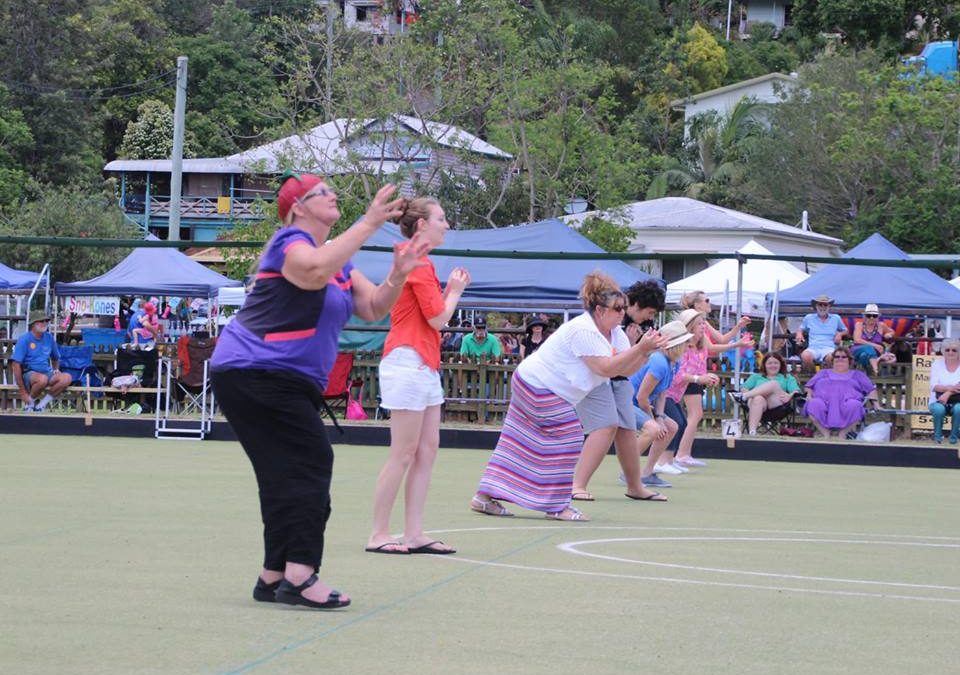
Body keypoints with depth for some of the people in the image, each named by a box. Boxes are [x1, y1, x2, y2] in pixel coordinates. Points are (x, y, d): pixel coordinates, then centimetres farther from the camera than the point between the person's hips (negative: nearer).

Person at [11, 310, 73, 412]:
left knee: (67, 378, -22)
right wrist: (22, 392, -18)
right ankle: (30, 402, -11)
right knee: (43, 379, -40)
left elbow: (55, 358, 29)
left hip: (46, 372, 6)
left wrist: (56, 370, 6)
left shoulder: (49, 338, 10)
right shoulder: (24, 339, -8)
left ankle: (42, 403, -11)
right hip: (28, 373, -6)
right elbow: (16, 365, -14)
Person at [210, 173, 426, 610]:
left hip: (291, 382, 10)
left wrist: (398, 274, -5)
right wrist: (370, 223, -33)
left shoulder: (339, 262, 20)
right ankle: (299, 574, -23)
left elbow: (373, 308, 14)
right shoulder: (291, 243, -10)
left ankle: (275, 578, 12)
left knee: (288, 474, 8)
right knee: (309, 462, -17)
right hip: (255, 372, -10)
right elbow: (315, 271, -33)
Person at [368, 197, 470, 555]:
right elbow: (438, 318, -13)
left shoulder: (418, 262, 17)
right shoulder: (418, 263, -13)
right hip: (409, 361, -10)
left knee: (427, 450, 8)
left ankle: (414, 533, 8)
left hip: (424, 365, 10)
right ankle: (378, 534, -1)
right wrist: (455, 291, 3)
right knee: (403, 455, -6)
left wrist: (450, 290, 9)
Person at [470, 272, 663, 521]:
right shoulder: (583, 331, -25)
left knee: (522, 443, 9)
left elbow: (626, 369, -2)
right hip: (539, 387, -10)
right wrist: (640, 348, -33)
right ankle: (557, 505, -4)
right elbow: (607, 368, -31)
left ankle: (485, 497, 12)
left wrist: (645, 351, -19)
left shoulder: (614, 332, 5)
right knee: (567, 437, -11)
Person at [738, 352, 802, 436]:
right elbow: (743, 388, 19)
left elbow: (796, 392, 13)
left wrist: (789, 396, -11)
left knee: (773, 384, -30)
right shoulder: (756, 376, 34)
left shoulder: (787, 378, 31)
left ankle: (743, 396, -41)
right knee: (758, 399, -39)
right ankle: (752, 430, -58)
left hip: (777, 405, 0)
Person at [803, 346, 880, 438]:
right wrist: (809, 397, 5)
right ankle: (825, 435, -35)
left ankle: (842, 434, -33)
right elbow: (809, 386, 27)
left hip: (847, 400, -1)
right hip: (824, 399, 1)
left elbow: (871, 389, 24)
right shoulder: (824, 373, 36)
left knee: (854, 406, -40)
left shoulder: (857, 375, 32)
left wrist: (875, 403, 7)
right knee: (814, 405, -38)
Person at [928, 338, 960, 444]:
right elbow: (933, 386, -8)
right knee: (939, 409, -34)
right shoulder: (937, 364, 2)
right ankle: (937, 435, -7)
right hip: (938, 401, 0)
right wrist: (949, 388, -27)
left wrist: (948, 394, -29)